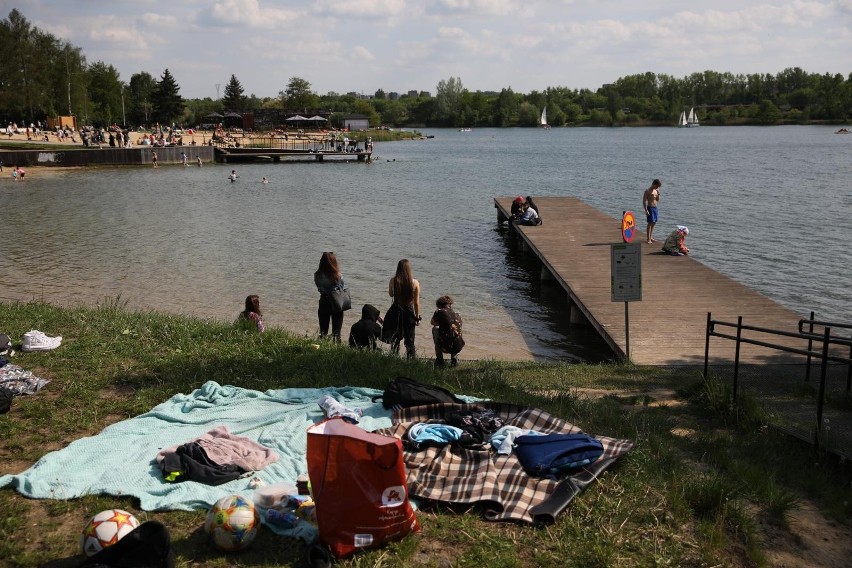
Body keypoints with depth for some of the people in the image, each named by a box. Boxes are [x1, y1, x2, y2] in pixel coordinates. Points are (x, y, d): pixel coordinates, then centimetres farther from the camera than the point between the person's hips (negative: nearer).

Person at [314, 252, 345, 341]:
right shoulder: (337, 277, -23)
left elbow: (319, 289, 1)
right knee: (336, 331, 11)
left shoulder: (317, 275, -13)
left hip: (323, 304, 3)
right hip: (336, 304, -3)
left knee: (323, 330, 17)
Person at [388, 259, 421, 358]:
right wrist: (417, 317, 3)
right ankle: (411, 358, 12)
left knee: (396, 336, 16)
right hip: (409, 312, -1)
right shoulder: (415, 282, -12)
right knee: (409, 339, 10)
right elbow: (416, 303, -7)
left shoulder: (393, 281, -11)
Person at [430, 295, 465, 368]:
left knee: (435, 329, 24)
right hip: (458, 347, 5)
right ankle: (454, 358, 17)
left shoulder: (439, 312, 1)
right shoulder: (457, 315, 14)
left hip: (445, 346, -4)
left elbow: (433, 323, 22)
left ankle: (439, 360, 24)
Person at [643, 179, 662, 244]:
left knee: (654, 223, 11)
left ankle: (651, 237, 21)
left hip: (655, 207, 8)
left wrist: (658, 194, 1)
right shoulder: (648, 191, -9)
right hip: (650, 208, -8)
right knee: (650, 223, -11)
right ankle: (648, 239, -12)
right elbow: (644, 201, -13)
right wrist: (646, 210, -20)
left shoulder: (656, 191, 14)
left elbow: (657, 200, 21)